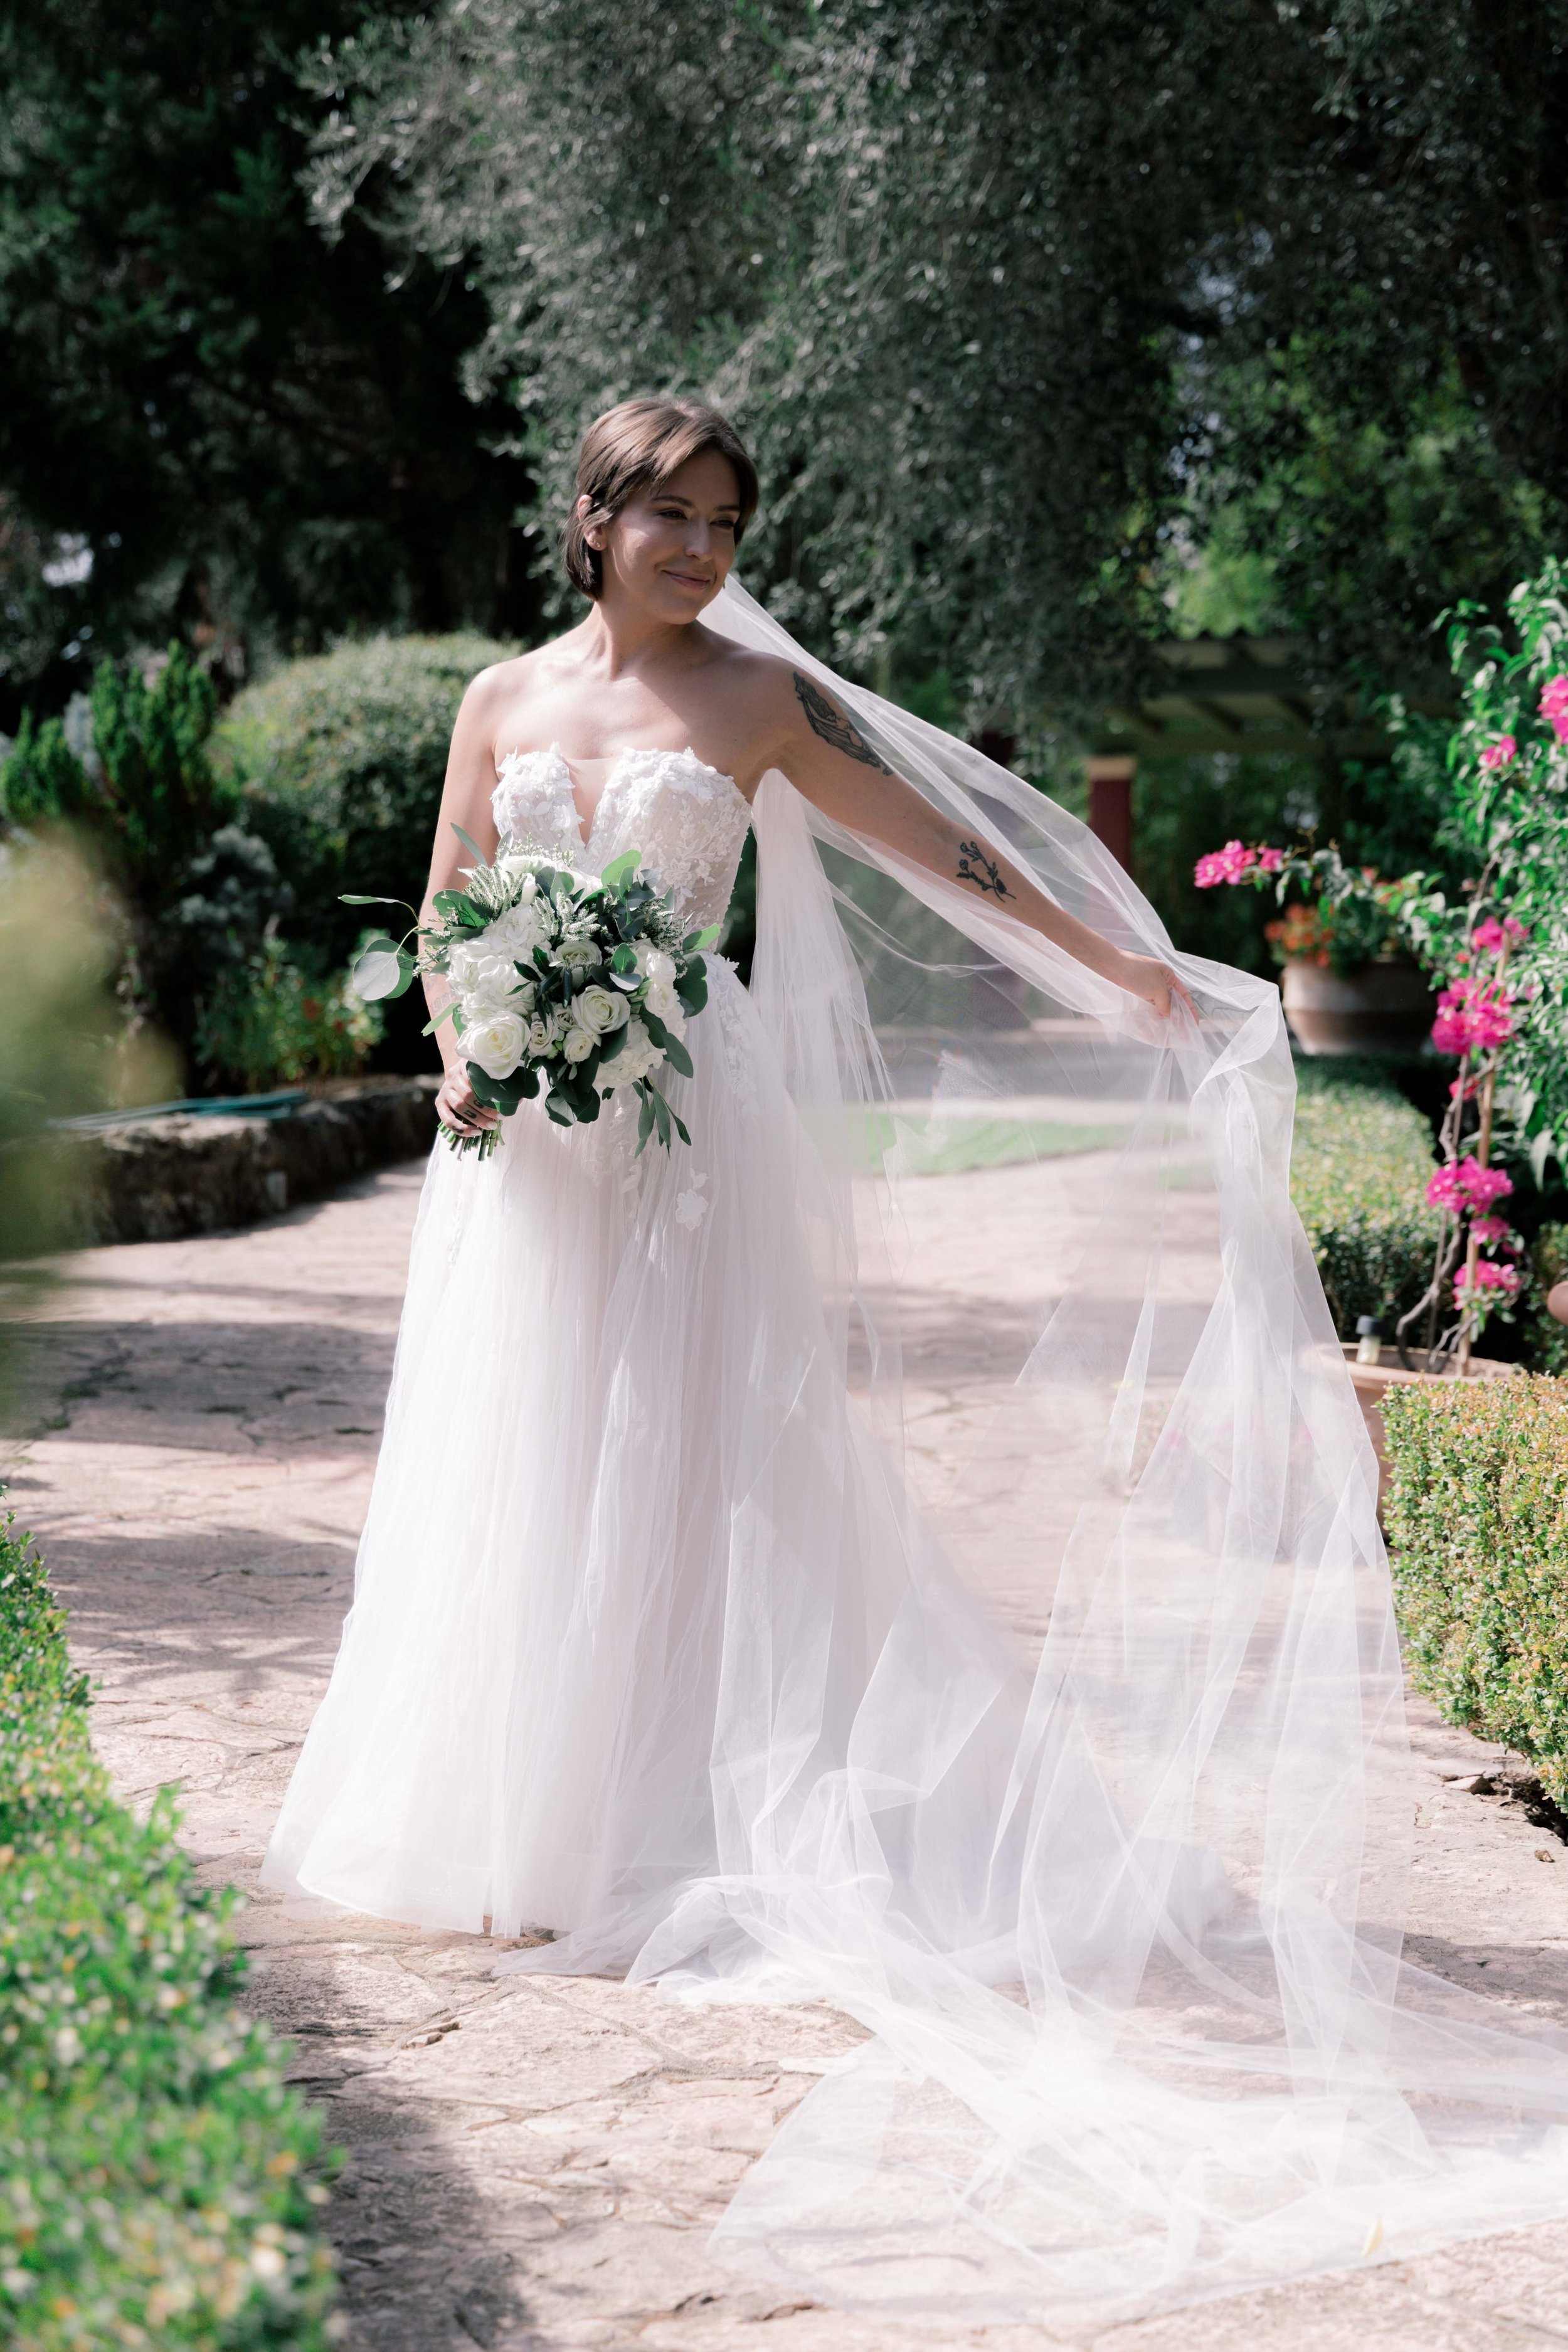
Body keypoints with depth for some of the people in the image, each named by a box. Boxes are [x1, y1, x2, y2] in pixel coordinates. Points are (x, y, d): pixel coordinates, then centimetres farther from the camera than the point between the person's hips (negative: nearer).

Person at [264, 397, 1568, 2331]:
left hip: (686, 1124, -3)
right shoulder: (505, 700, 9)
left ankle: (658, 1834, -1)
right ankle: (503, 1828, 11)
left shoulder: (755, 697, 3)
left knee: (670, 1462, -5)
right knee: (510, 1466, 4)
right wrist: (458, 1055, -6)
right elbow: (445, 915, 12)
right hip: (526, 1131, 3)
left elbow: (942, 847, 3)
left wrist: (1126, 972, 0)